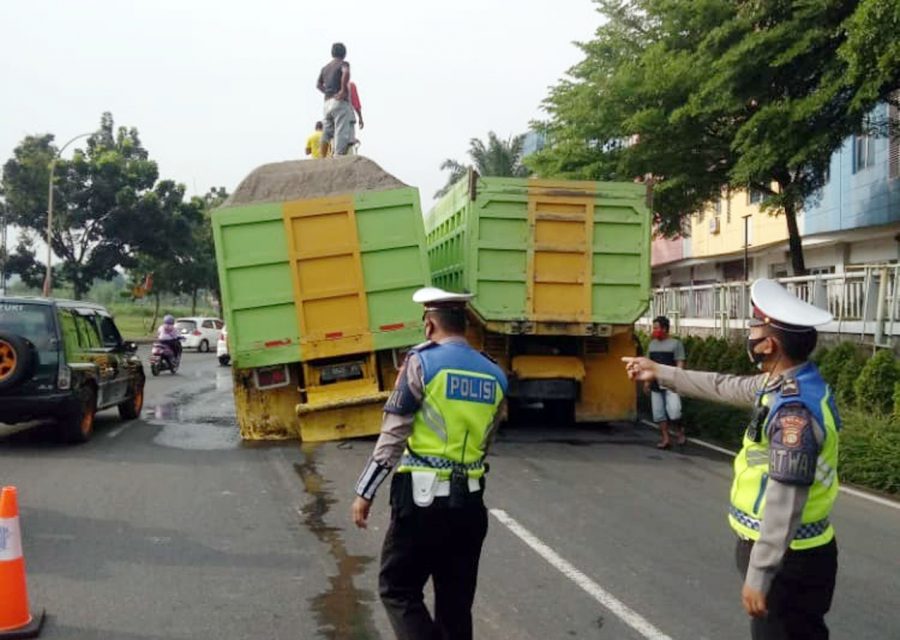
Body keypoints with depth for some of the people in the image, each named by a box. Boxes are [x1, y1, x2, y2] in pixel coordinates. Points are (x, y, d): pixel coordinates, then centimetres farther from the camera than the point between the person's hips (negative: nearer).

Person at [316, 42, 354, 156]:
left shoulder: (325, 67, 19)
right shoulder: (343, 64, -2)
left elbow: (318, 84, 23)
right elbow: (346, 73, -24)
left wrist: (328, 92, 17)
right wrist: (343, 90, -18)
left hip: (327, 102, 7)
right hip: (340, 101, -7)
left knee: (326, 134, 10)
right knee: (341, 133, -11)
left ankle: (322, 159, 9)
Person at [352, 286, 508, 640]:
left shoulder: (422, 362, -8)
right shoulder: (496, 376, 7)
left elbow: (392, 434, -9)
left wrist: (365, 491, -3)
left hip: (423, 496, -5)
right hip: (470, 500, 5)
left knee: (398, 589, 7)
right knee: (456, 600, 14)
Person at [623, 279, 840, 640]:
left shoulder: (794, 408, -27)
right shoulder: (785, 384, 3)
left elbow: (785, 502, -28)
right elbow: (725, 387, 20)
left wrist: (759, 576, -25)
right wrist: (660, 372, 27)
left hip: (788, 560, -9)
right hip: (784, 552, 10)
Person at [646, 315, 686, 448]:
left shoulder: (675, 343, -3)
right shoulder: (652, 344, 14)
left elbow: (680, 364, -7)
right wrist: (647, 380, 13)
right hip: (656, 385, 6)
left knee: (673, 412, -15)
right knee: (658, 413, 3)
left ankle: (680, 430, 12)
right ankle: (666, 438, 11)